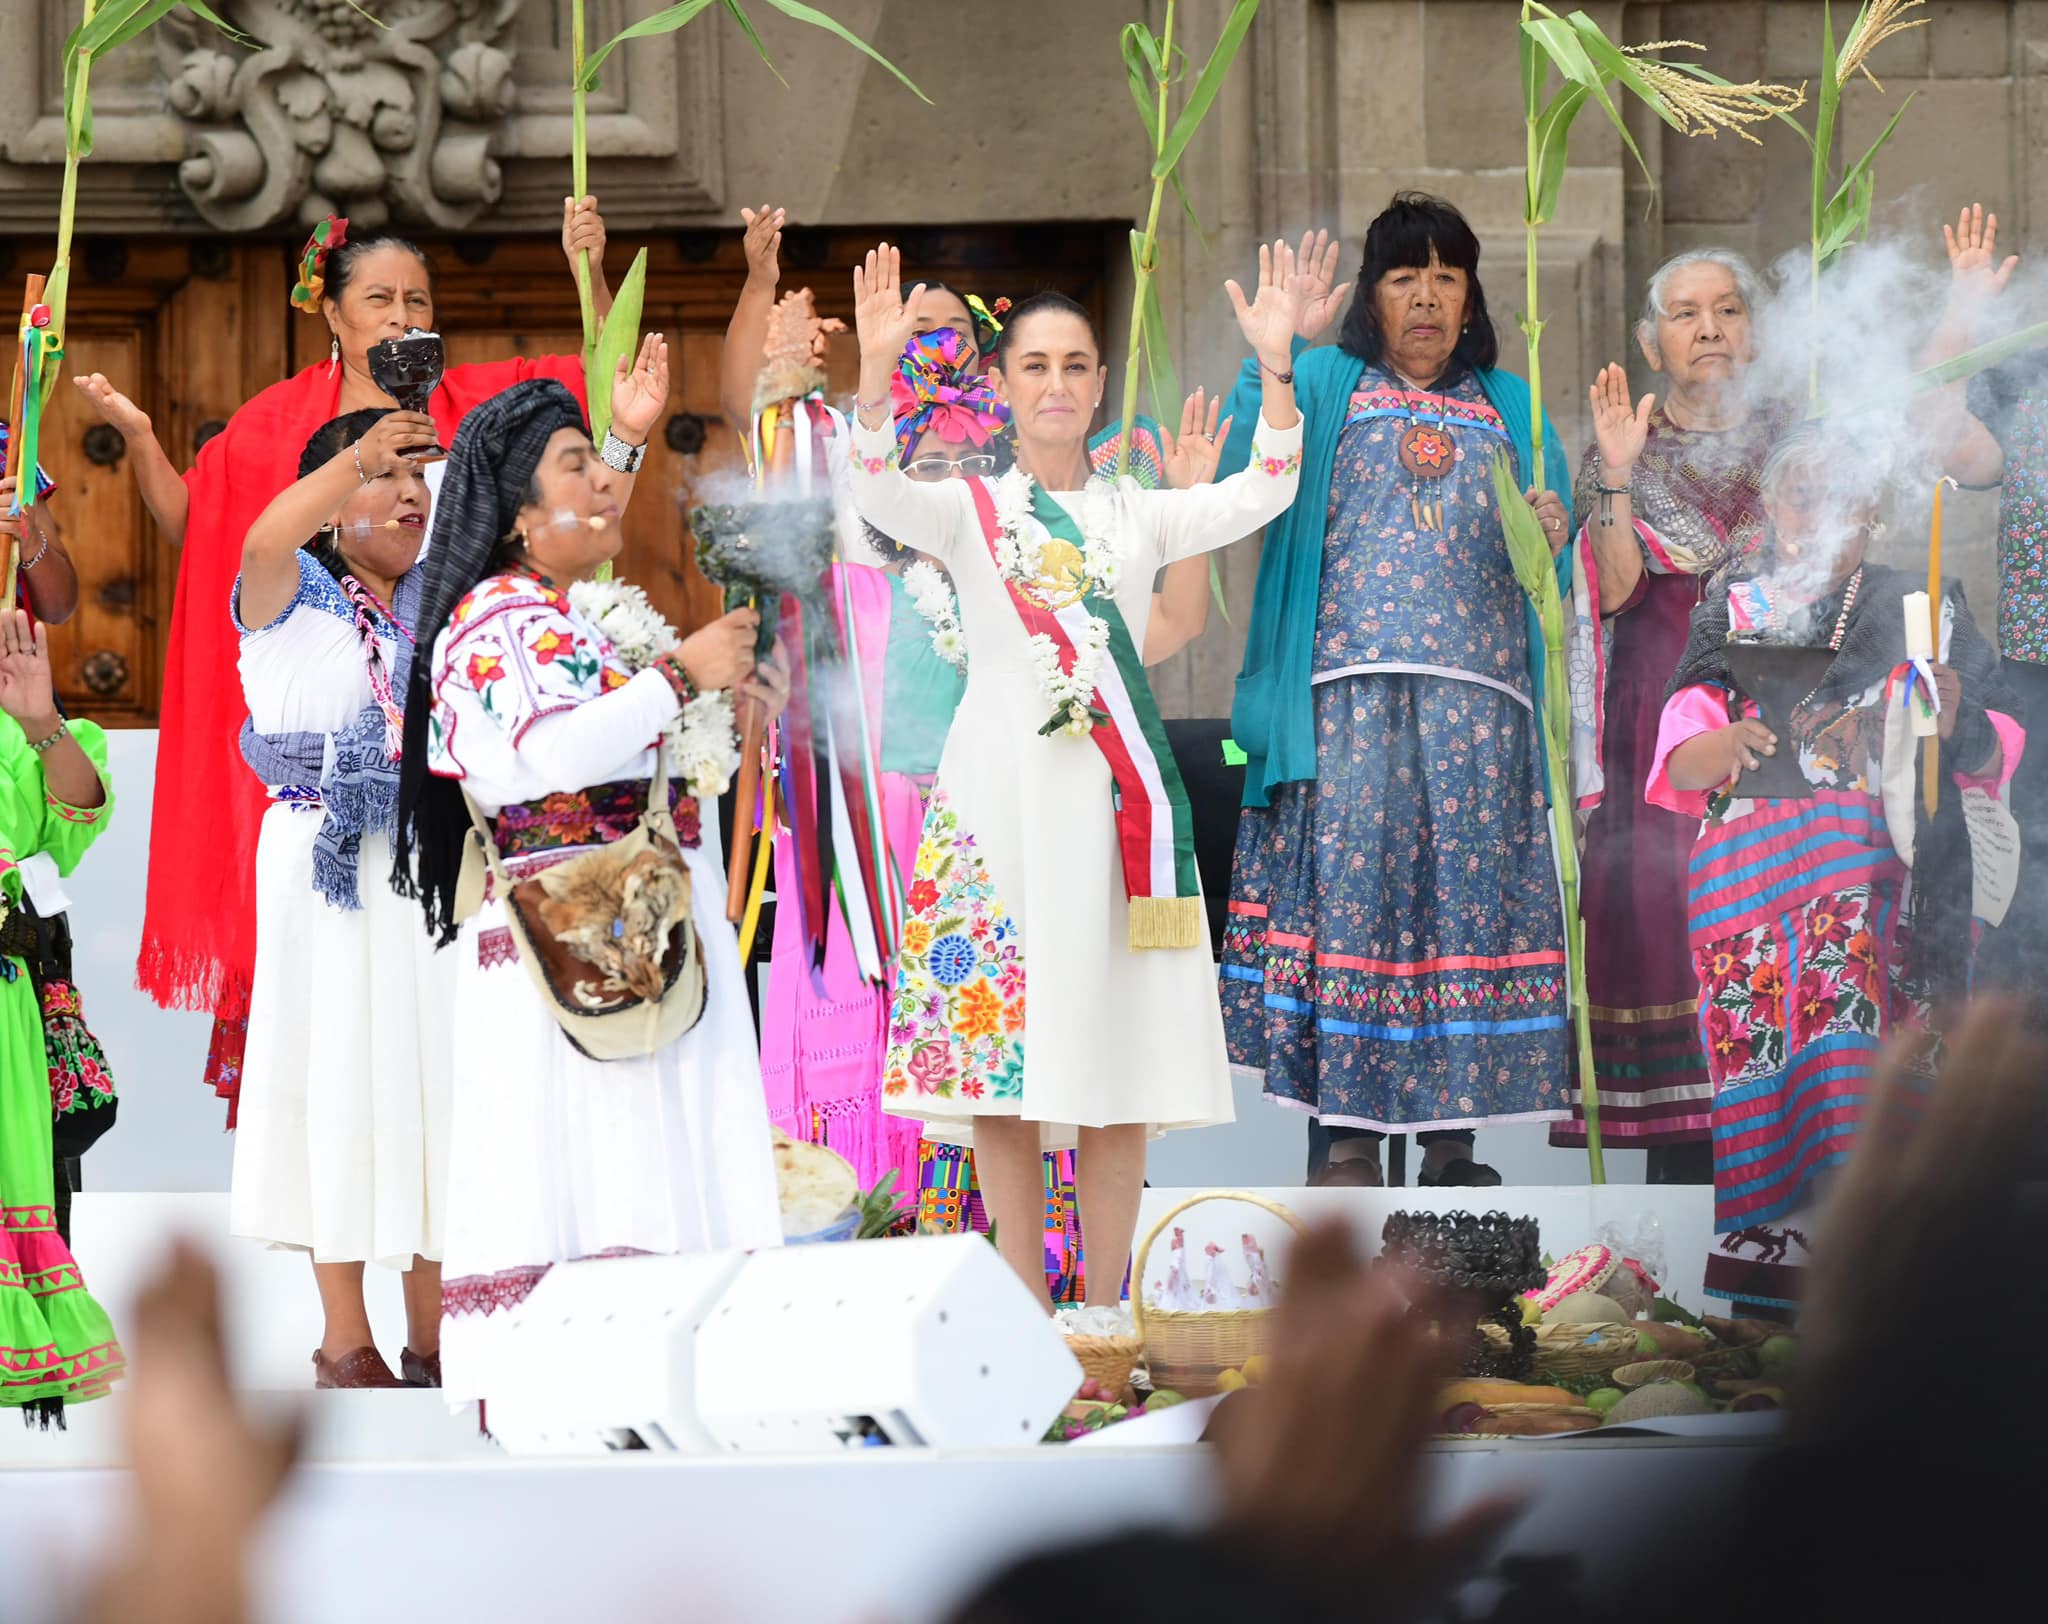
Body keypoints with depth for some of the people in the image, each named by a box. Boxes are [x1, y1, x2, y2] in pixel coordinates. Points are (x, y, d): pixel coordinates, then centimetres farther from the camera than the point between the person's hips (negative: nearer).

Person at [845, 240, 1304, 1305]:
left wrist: (1276, 367, -13)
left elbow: (1260, 497, 0)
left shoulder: (1137, 515, 14)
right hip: (1004, 791, -2)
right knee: (1004, 1053, -4)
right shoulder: (969, 510, 7)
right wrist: (877, 371, -30)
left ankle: (1104, 1312, 9)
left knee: (1119, 1066, 1)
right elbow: (881, 498, -14)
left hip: (1117, 797, 2)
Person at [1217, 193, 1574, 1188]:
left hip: (1477, 690, 2)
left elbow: (1555, 578, 17)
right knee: (1349, 880, -10)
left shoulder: (1510, 409, 22)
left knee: (1468, 883, -5)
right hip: (1349, 687, -2)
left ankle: (1452, 1134, -3)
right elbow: (1243, 475, -5)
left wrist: (1548, 538, -6)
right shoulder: (1324, 386, 14)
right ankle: (1347, 1133, -9)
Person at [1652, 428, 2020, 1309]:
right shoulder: (1731, 615, 18)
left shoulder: (1915, 610, 16)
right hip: (1746, 867, 0)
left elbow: (2000, 746, 13)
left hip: (1874, 864, 0)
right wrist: (1726, 746, -17)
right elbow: (1677, 756, 6)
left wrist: (1956, 724, -10)